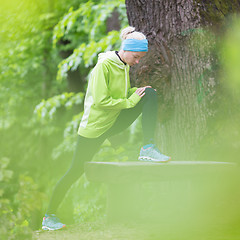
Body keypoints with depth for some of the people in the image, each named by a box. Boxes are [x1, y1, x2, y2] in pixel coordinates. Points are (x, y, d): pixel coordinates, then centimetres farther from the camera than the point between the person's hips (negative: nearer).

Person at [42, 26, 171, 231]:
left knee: (151, 93, -7)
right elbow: (100, 101, -25)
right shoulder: (104, 65, -20)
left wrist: (136, 91, -2)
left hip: (115, 122, 7)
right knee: (76, 171, 0)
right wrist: (129, 101, -22)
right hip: (94, 127, -7)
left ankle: (148, 148, -14)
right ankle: (49, 216, 15)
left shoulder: (125, 66, 4)